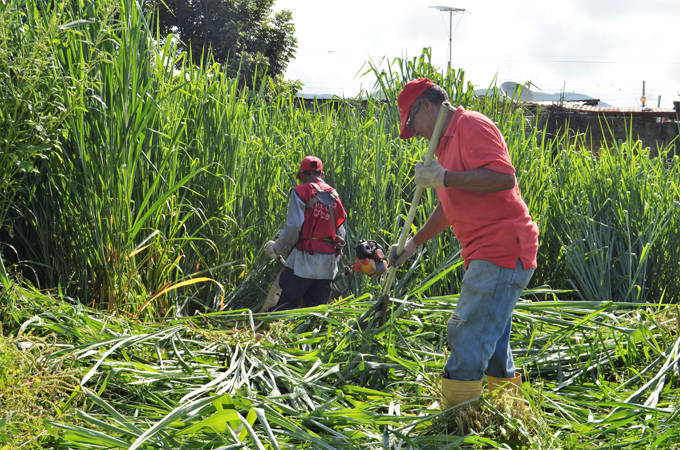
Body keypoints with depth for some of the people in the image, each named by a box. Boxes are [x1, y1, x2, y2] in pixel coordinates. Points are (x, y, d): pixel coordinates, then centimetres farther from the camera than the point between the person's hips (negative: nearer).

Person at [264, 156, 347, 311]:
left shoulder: (301, 192, -5)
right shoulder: (334, 195, 13)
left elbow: (293, 226, -12)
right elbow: (340, 231, 15)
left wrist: (278, 249, 0)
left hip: (305, 260, -5)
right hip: (327, 263, 6)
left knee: (286, 304, -3)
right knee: (318, 305, 9)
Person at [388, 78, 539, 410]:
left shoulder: (472, 126, -10)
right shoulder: (447, 142, 21)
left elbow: (504, 177, -25)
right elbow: (450, 206, 31)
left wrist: (444, 178, -22)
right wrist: (415, 242, 26)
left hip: (502, 251, -11)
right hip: (486, 255, 11)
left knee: (467, 333, -12)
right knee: (490, 340, 16)